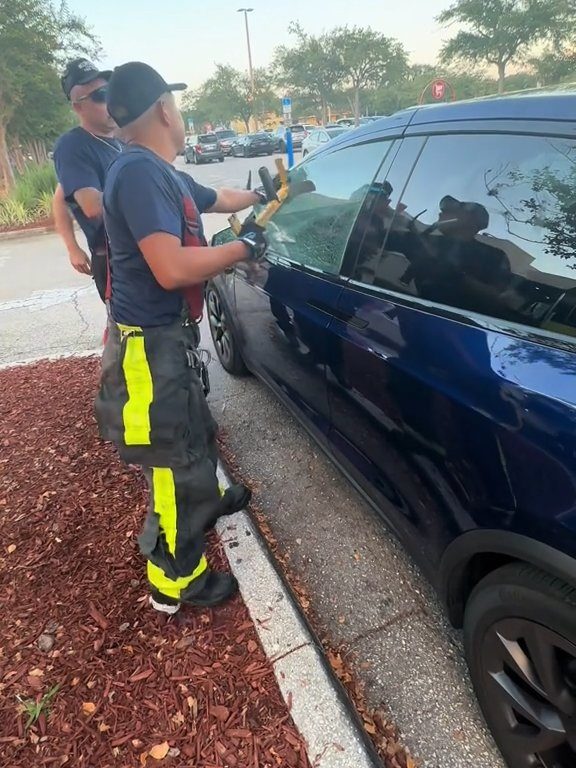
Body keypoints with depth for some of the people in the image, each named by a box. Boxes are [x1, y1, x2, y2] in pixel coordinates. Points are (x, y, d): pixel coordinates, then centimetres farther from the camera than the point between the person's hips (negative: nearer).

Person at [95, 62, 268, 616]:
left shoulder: (161, 173, 11)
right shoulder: (139, 171, -21)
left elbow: (220, 199, 30)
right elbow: (171, 268, -31)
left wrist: (259, 195, 43)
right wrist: (244, 246, -19)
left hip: (169, 338, 10)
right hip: (151, 345, -10)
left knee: (194, 435, 27)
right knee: (175, 457, 1)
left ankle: (204, 503, 53)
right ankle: (174, 582, 20)